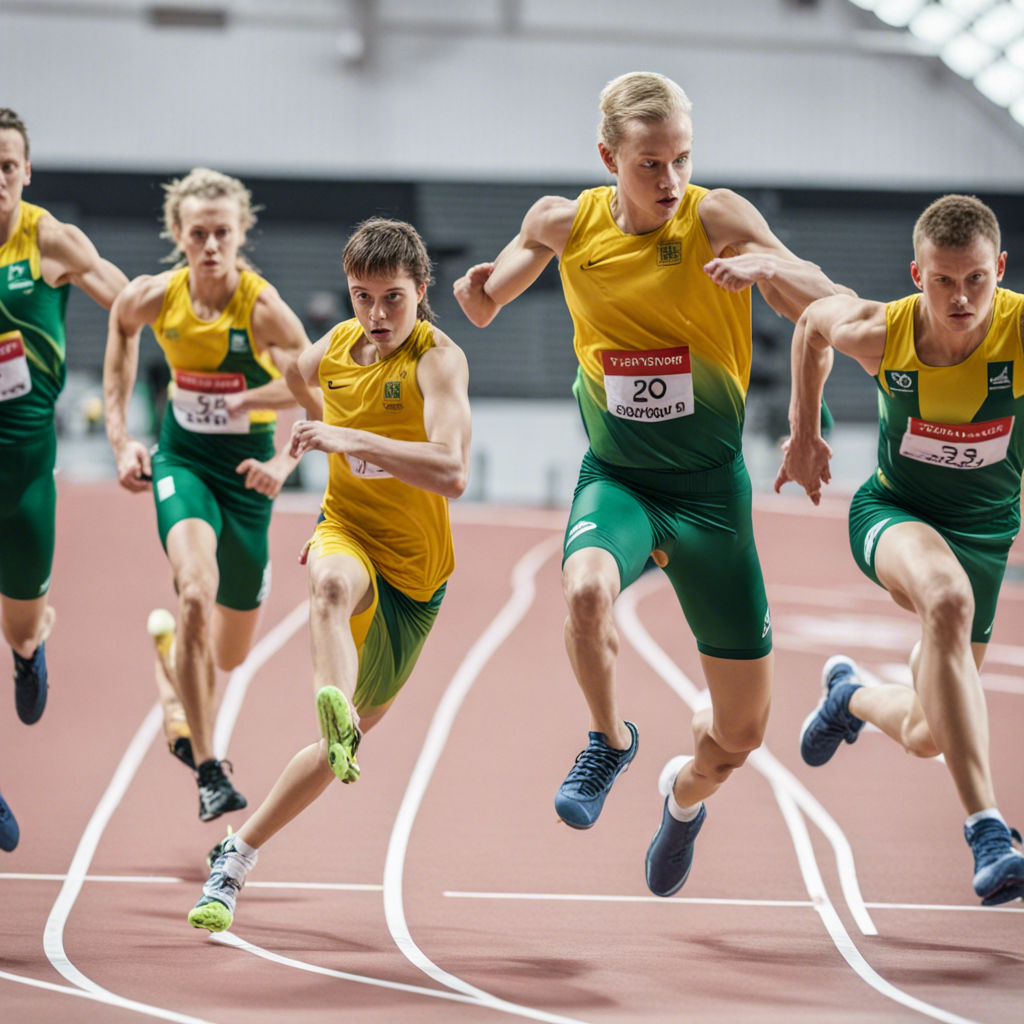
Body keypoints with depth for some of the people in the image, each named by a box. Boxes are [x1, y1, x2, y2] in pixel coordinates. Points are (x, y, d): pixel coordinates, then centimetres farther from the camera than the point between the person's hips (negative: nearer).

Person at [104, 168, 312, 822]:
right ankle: (207, 771, -20)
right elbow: (121, 325, 12)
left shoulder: (262, 308, -22)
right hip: (182, 458, 0)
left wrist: (283, 463, -27)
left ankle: (170, 644, 50)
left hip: (246, 469, 0)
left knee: (231, 654, 11)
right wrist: (120, 436, 8)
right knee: (198, 593, -29)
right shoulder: (154, 298, -13)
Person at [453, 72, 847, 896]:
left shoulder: (718, 218, -12)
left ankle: (685, 795, 43)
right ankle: (609, 742, -6)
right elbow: (484, 310, 15)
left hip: (710, 487, 0)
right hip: (616, 479, 1)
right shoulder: (566, 224, -4)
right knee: (586, 589, -36)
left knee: (744, 728, 5)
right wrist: (482, 287, -9)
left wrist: (770, 265, -38)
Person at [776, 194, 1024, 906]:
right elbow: (813, 323, 3)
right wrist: (803, 437, 12)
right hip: (894, 512, -2)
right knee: (948, 599, -39)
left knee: (926, 738, 7)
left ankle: (850, 695, 47)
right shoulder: (878, 332, -19)